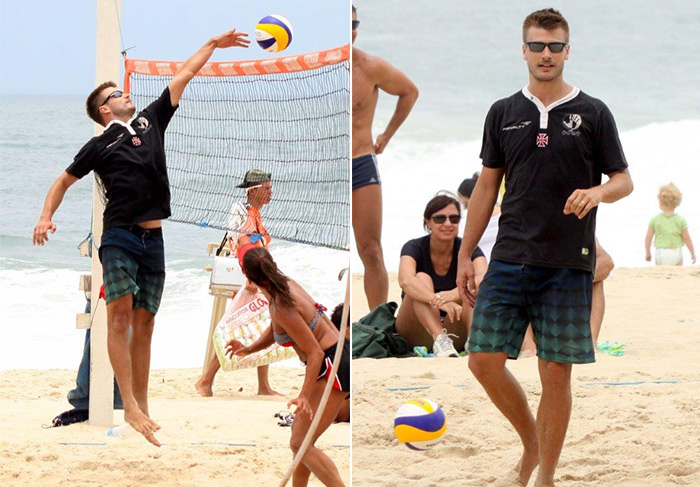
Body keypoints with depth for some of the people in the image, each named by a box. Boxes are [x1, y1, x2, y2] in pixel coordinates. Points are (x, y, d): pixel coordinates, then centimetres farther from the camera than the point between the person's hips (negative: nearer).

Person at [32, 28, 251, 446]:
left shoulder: (151, 121, 16)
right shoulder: (100, 145, 7)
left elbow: (183, 76, 20)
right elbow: (64, 181, 13)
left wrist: (213, 45, 22)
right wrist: (46, 217, -1)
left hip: (154, 240, 4)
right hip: (120, 236, -4)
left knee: (144, 323, 5)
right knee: (120, 314, -14)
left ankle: (143, 405, 7)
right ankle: (130, 407, -20)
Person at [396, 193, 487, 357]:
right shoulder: (415, 248, -9)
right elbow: (405, 280, -32)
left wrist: (454, 294, -47)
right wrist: (438, 300, -50)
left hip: (454, 330, 2)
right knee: (422, 278, -26)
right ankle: (440, 340, -49)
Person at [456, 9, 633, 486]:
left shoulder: (592, 113, 2)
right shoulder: (504, 113, 9)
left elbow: (623, 180, 4)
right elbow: (487, 186, 13)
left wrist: (598, 192, -19)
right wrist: (465, 255, 11)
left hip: (569, 265, -2)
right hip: (510, 259, 3)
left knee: (556, 375, -1)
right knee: (485, 361, -4)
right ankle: (532, 442, 20)